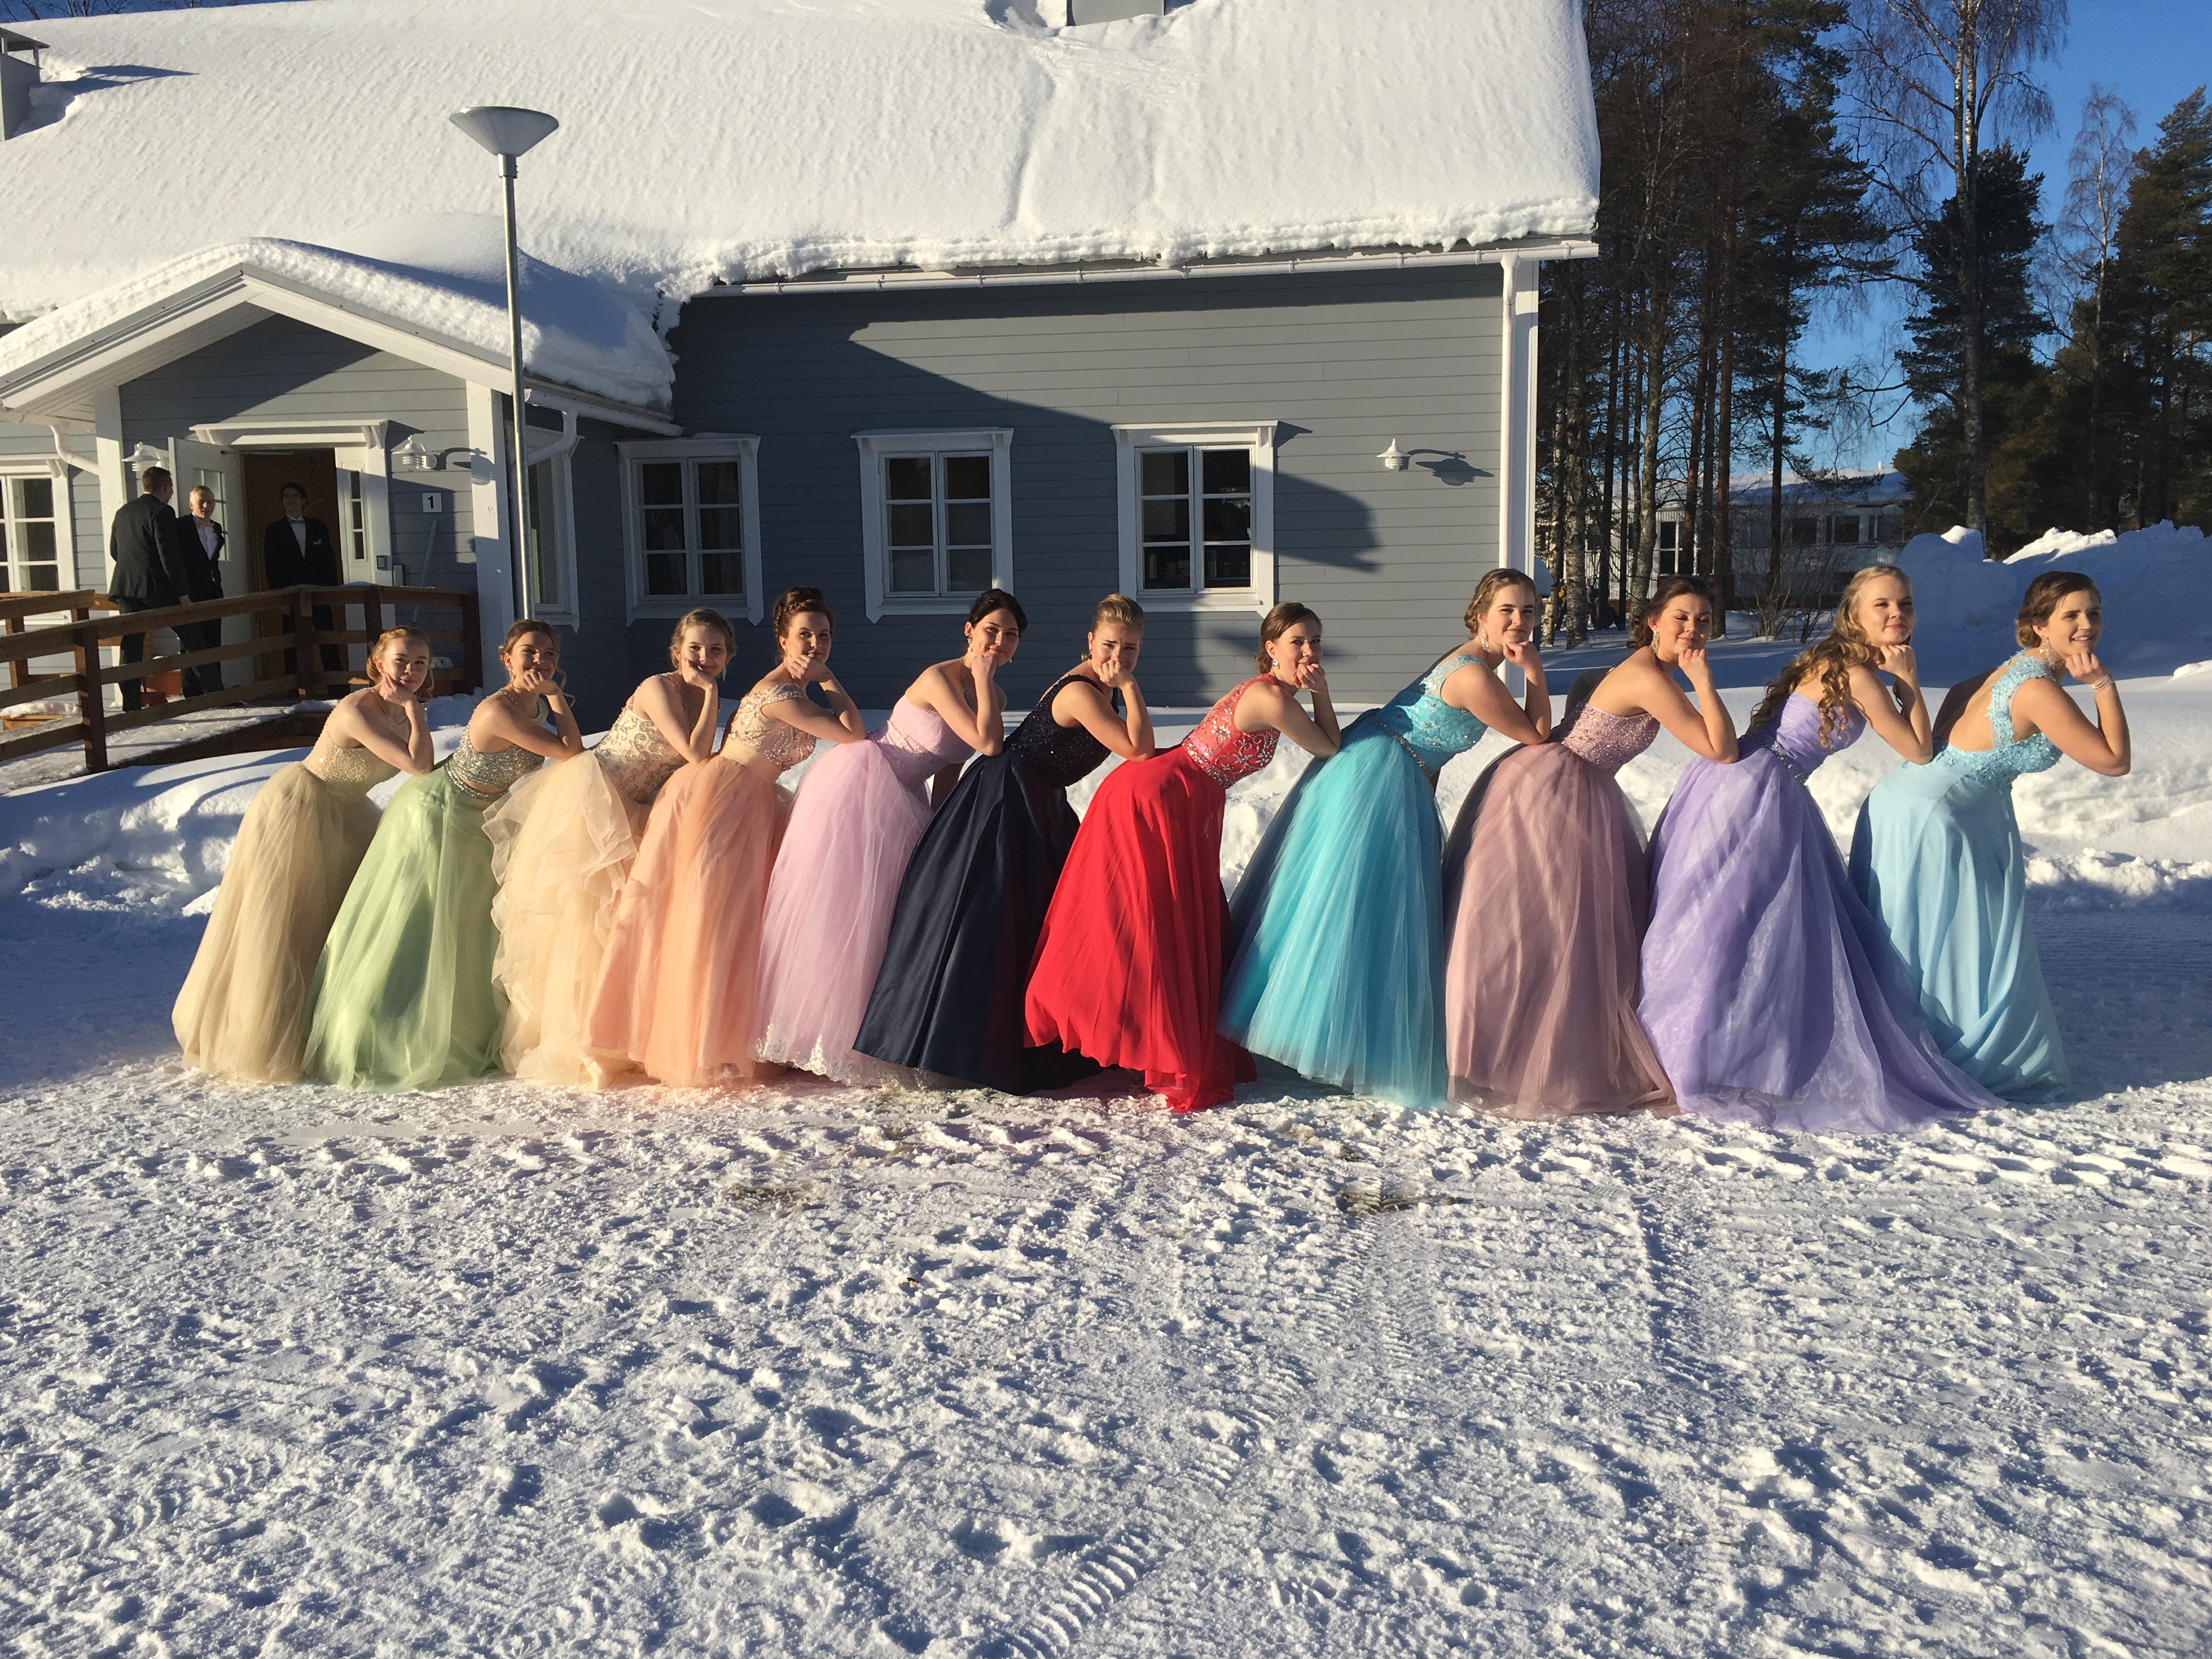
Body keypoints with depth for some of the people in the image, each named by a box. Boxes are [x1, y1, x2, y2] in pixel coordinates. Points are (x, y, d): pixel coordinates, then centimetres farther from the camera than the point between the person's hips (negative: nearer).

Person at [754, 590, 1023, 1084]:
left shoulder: (995, 696, 5)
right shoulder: (939, 678, -20)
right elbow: (987, 744, -30)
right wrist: (982, 678, -21)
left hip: (900, 801, 9)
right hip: (859, 782, -9)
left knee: (879, 910, 9)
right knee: (836, 907, -6)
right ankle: (802, 1031, 4)